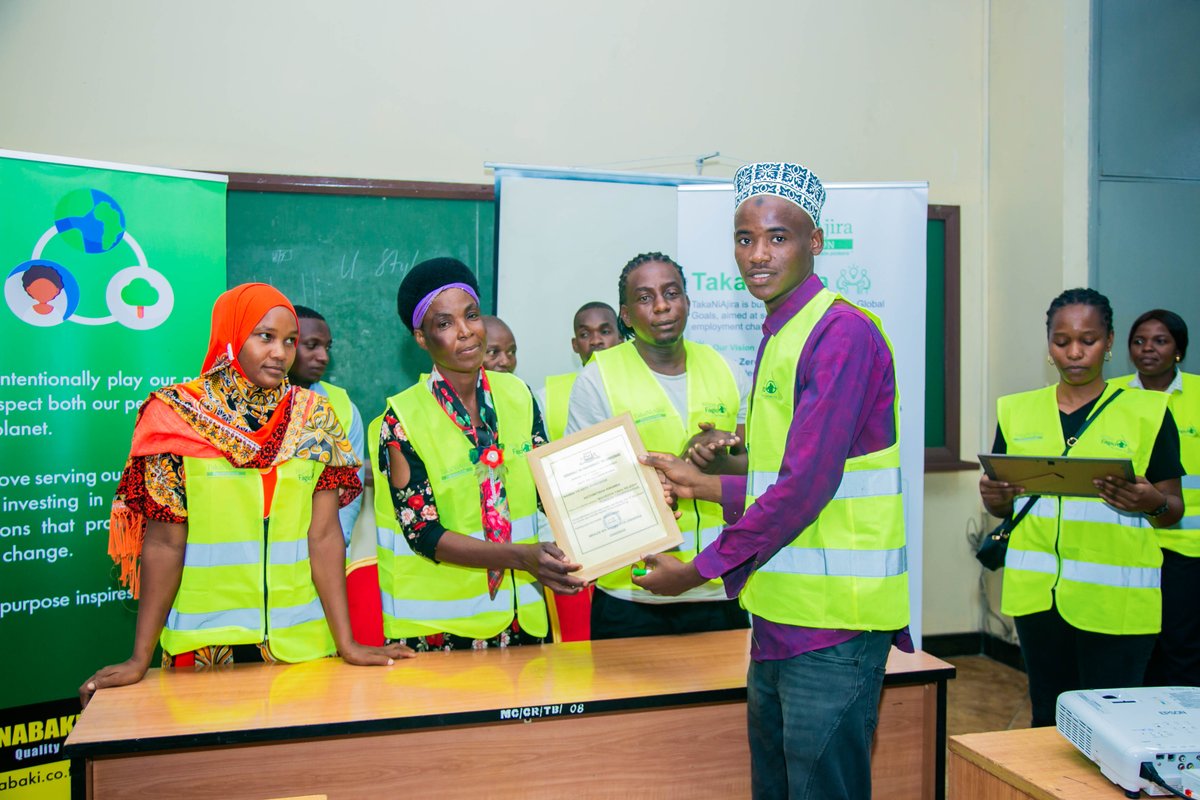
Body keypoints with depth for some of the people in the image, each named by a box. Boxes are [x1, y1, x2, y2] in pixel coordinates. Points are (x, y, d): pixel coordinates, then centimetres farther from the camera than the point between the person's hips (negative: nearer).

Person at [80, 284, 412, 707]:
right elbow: (164, 544, -5)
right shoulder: (178, 414, -4)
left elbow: (324, 536, -1)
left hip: (301, 640, 2)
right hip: (203, 642, -2)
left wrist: (346, 643, -6)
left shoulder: (314, 416, 2)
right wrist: (140, 658, -9)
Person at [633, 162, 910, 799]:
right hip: (780, 617, 9)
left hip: (832, 624, -9)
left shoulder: (842, 332, -15)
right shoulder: (777, 336, 16)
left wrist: (698, 571, -12)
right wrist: (703, 485, 21)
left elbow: (806, 486, -20)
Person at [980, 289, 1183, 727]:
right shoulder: (1018, 411, 10)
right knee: (1048, 715, 11)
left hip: (1115, 596, -2)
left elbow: (1174, 509, 4)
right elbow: (1002, 506, 14)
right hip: (1037, 591, 3)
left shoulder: (1147, 412, 2)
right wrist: (994, 497, -8)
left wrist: (1152, 503, -18)